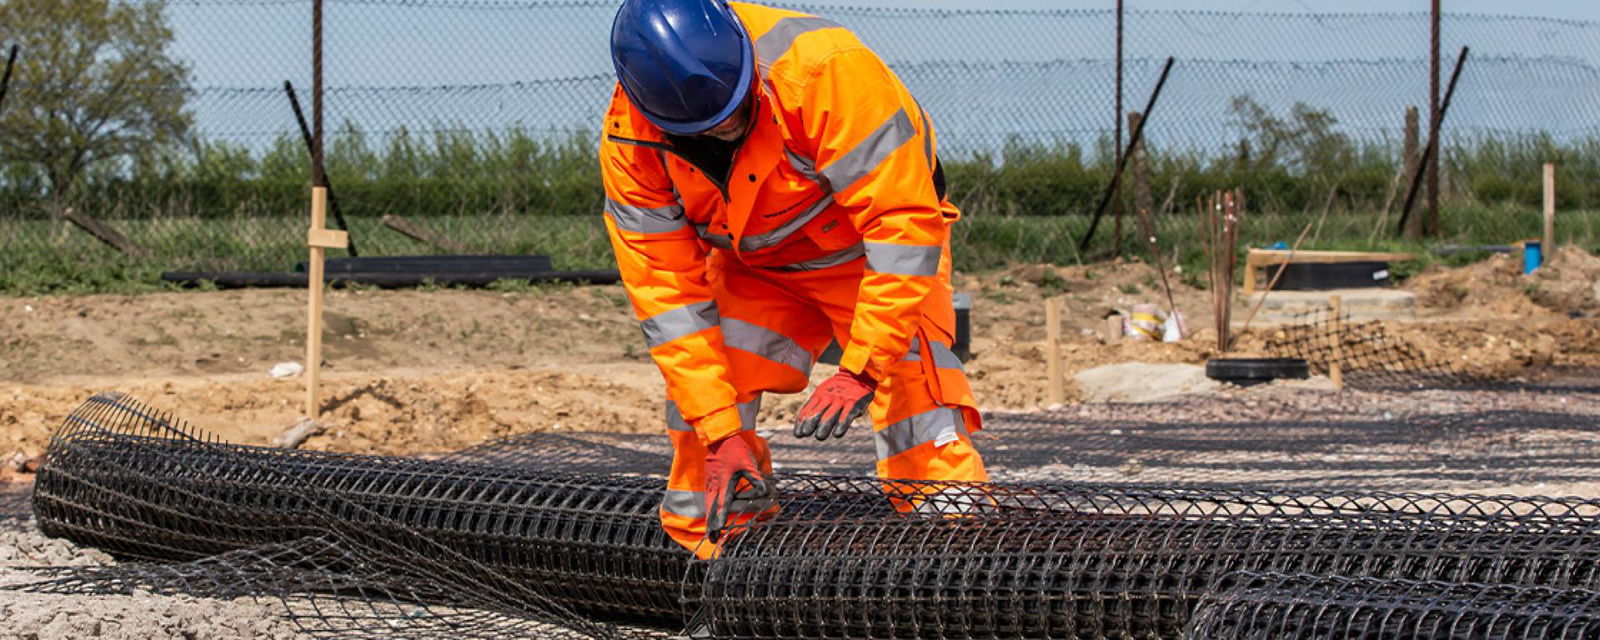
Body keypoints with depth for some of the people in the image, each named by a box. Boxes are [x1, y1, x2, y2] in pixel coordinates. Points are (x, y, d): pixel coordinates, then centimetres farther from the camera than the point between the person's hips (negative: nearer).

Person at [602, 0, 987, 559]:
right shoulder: (629, 141, -24)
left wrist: (861, 370, -38)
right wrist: (720, 432, -24)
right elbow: (666, 292, -18)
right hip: (754, 271, 4)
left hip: (869, 255, -4)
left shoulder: (821, 68, -38)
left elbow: (905, 223, -35)